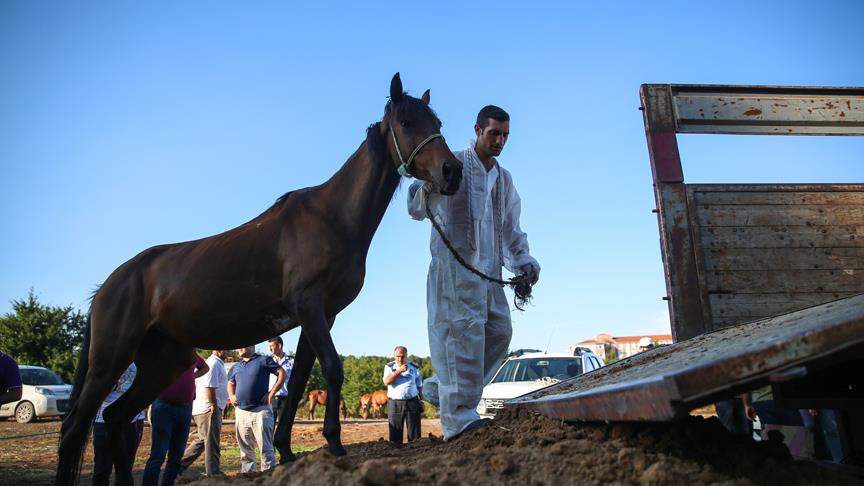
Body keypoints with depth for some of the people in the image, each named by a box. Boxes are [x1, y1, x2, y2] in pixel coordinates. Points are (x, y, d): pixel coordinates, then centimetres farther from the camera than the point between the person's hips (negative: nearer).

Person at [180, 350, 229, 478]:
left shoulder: (217, 363, 17)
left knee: (201, 440, 17)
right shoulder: (214, 363, -15)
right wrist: (214, 405, -18)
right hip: (209, 409, -10)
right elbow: (209, 387, -23)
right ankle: (213, 473, 4)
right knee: (211, 442, -3)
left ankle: (179, 465, 20)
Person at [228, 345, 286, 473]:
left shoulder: (263, 360, -1)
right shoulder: (236, 367, 18)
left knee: (266, 448, -4)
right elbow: (231, 383, 32)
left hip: (260, 411, -6)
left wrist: (272, 393, -12)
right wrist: (231, 395, 11)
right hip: (241, 412, 6)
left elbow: (282, 373, -6)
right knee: (245, 449, 13)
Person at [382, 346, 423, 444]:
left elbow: (419, 387, 13)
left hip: (412, 402, 1)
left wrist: (421, 403, 10)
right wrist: (399, 371, -18)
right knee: (395, 431, 1)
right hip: (394, 403, -1)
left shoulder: (414, 368, 9)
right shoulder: (389, 367, 6)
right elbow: (386, 382, -12)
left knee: (414, 432, 1)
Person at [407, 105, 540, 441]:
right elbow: (417, 208, -5)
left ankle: (441, 389, 15)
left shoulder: (504, 179, 21)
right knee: (464, 331, -15)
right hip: (455, 263, -7)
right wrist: (427, 189, -28)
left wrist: (524, 261, 10)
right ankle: (458, 417, -13)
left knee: (500, 330, 5)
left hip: (489, 270, 7)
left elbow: (511, 228, 25)